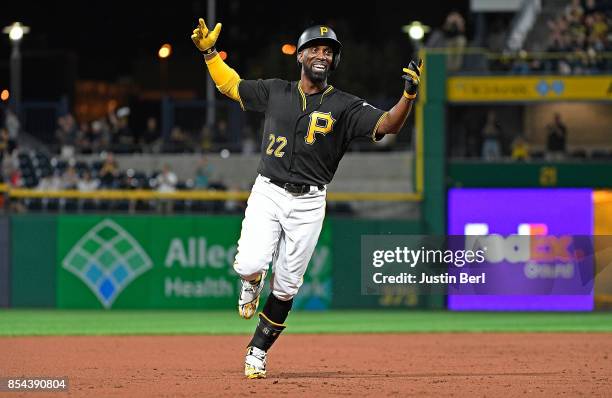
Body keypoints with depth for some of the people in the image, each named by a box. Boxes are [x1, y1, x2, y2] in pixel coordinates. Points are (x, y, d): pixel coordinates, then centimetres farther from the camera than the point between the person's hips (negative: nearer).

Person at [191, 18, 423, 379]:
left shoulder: (345, 106, -2)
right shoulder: (275, 92, 6)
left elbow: (388, 124, -14)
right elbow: (231, 85, 19)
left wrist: (409, 95, -30)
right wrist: (209, 51, 10)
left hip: (308, 203, -1)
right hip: (267, 193, 1)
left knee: (286, 287, 1)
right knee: (250, 265, -19)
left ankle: (258, 351, 18)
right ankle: (251, 284, 19)